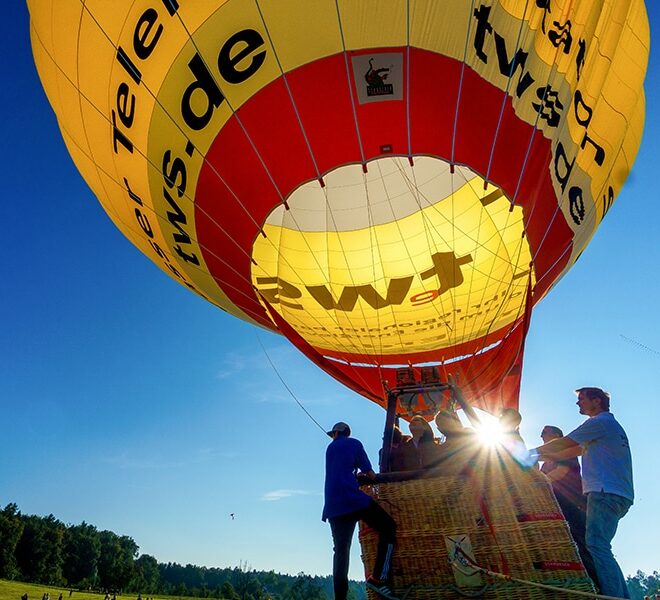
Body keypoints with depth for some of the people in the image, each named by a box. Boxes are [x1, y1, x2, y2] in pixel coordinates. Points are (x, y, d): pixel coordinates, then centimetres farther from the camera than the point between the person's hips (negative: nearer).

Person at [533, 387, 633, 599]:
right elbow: (577, 450, 31)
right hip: (619, 495, 10)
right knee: (600, 547, 7)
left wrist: (533, 452, 7)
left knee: (597, 546, -16)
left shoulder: (600, 422, -3)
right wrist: (548, 456, 31)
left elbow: (563, 443, -3)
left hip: (606, 492, -10)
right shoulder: (610, 425, 28)